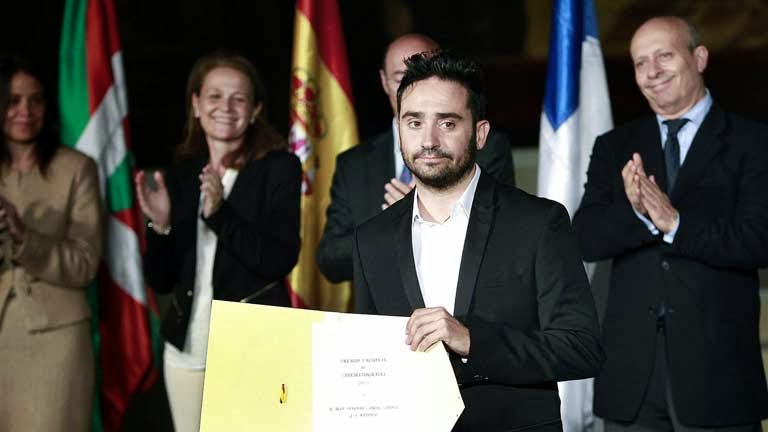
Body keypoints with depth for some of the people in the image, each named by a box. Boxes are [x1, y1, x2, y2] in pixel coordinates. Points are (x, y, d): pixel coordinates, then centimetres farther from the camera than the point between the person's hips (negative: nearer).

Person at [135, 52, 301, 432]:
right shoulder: (180, 175, 7)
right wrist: (161, 225, -11)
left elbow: (281, 260, -14)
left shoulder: (279, 167, -3)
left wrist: (219, 213, -23)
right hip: (187, 349, 4)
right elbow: (160, 280, 7)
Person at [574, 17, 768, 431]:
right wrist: (636, 214, -19)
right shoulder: (615, 147, 10)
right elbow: (586, 239, -1)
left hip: (716, 366, -3)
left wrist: (675, 223, -21)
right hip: (631, 369, 3)